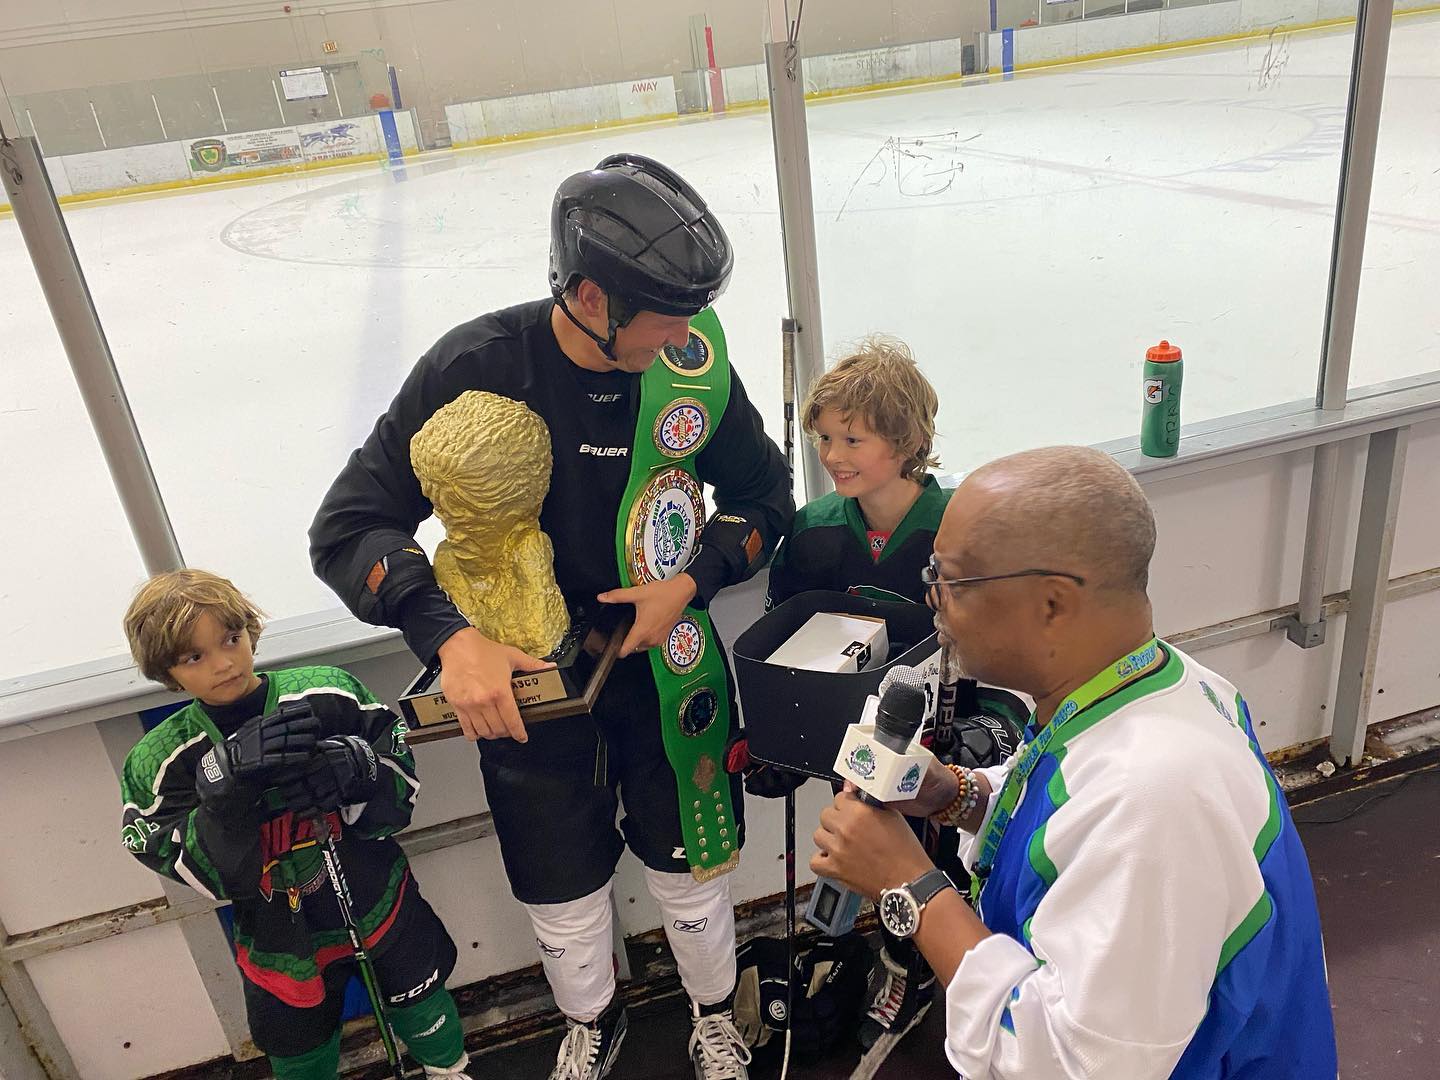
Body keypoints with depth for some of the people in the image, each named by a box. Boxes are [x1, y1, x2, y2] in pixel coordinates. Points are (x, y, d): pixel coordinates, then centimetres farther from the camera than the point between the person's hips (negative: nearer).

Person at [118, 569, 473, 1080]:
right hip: (280, 937, 0)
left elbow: (400, 794, -9)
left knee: (420, 1004, 19)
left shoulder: (329, 694, -14)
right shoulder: (162, 762, -13)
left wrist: (354, 769, -31)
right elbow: (210, 877, -18)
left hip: (378, 899, 0)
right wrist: (230, 782, -33)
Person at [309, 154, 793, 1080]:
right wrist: (449, 636, -30)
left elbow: (765, 497, 0)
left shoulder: (693, 361, -13)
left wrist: (693, 580, -17)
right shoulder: (476, 367, -20)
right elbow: (349, 527, -16)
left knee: (692, 873, 14)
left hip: (665, 663, 1)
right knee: (563, 900, 15)